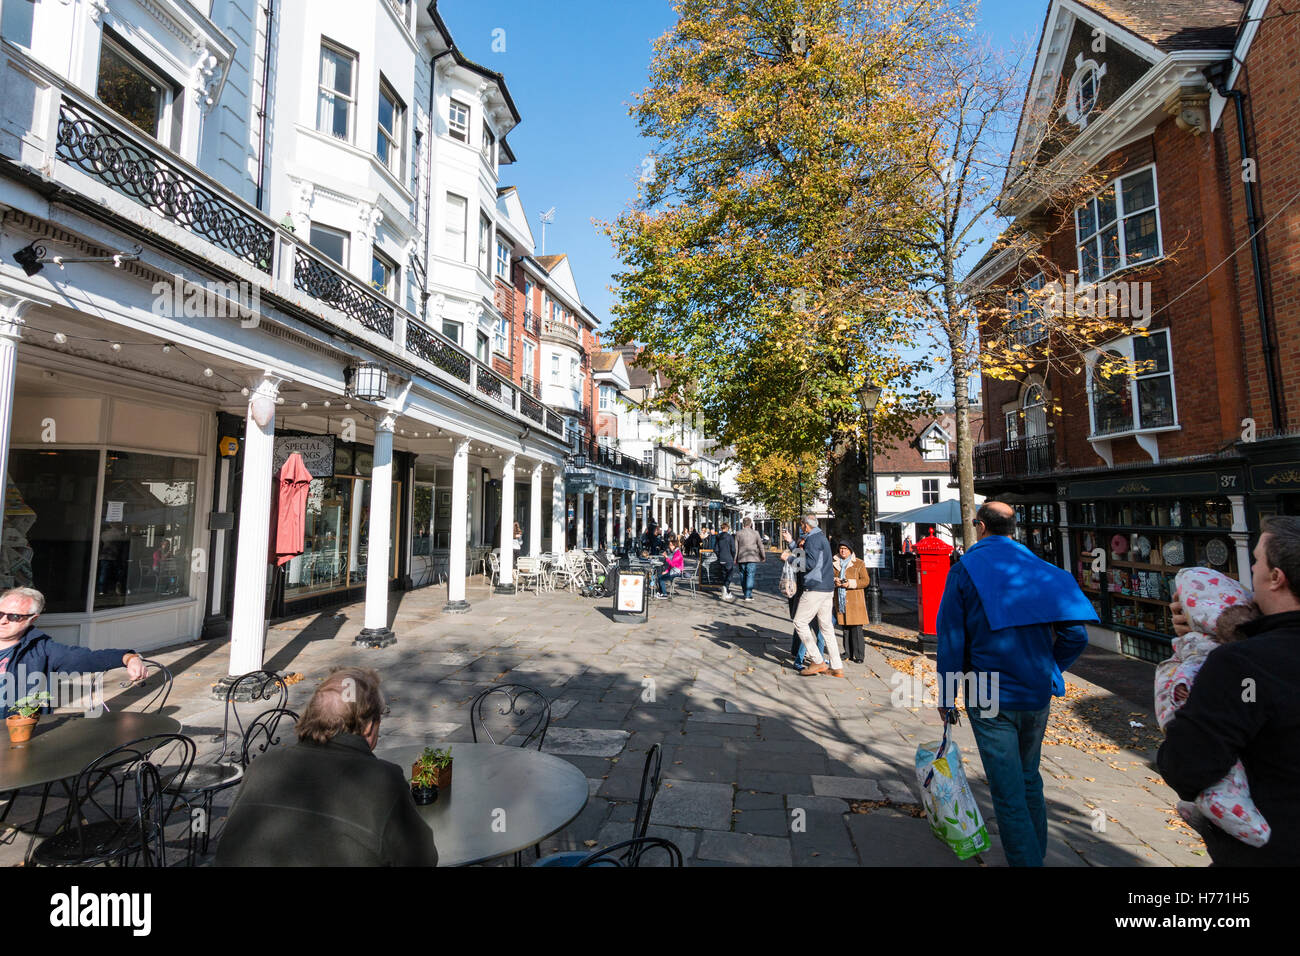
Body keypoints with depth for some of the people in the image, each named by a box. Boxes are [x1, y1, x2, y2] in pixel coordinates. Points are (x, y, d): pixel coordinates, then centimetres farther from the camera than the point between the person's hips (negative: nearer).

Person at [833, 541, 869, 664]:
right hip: (841, 601, 4)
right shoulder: (835, 564, 11)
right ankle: (848, 653, 17)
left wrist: (850, 583, -17)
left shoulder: (859, 564, 0)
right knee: (845, 628, 8)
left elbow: (866, 580, -5)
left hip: (855, 600, -4)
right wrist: (835, 581, -8)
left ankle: (859, 655, 3)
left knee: (856, 628, -5)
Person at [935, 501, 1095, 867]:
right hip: (1037, 695, 5)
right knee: (1030, 781, 23)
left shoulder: (966, 568, -8)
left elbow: (951, 638, -10)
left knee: (1008, 791, 3)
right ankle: (1037, 854, 38)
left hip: (989, 699, -5)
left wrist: (947, 696, -3)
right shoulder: (1040, 567, 3)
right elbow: (1075, 635, 1)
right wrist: (1048, 671, 15)